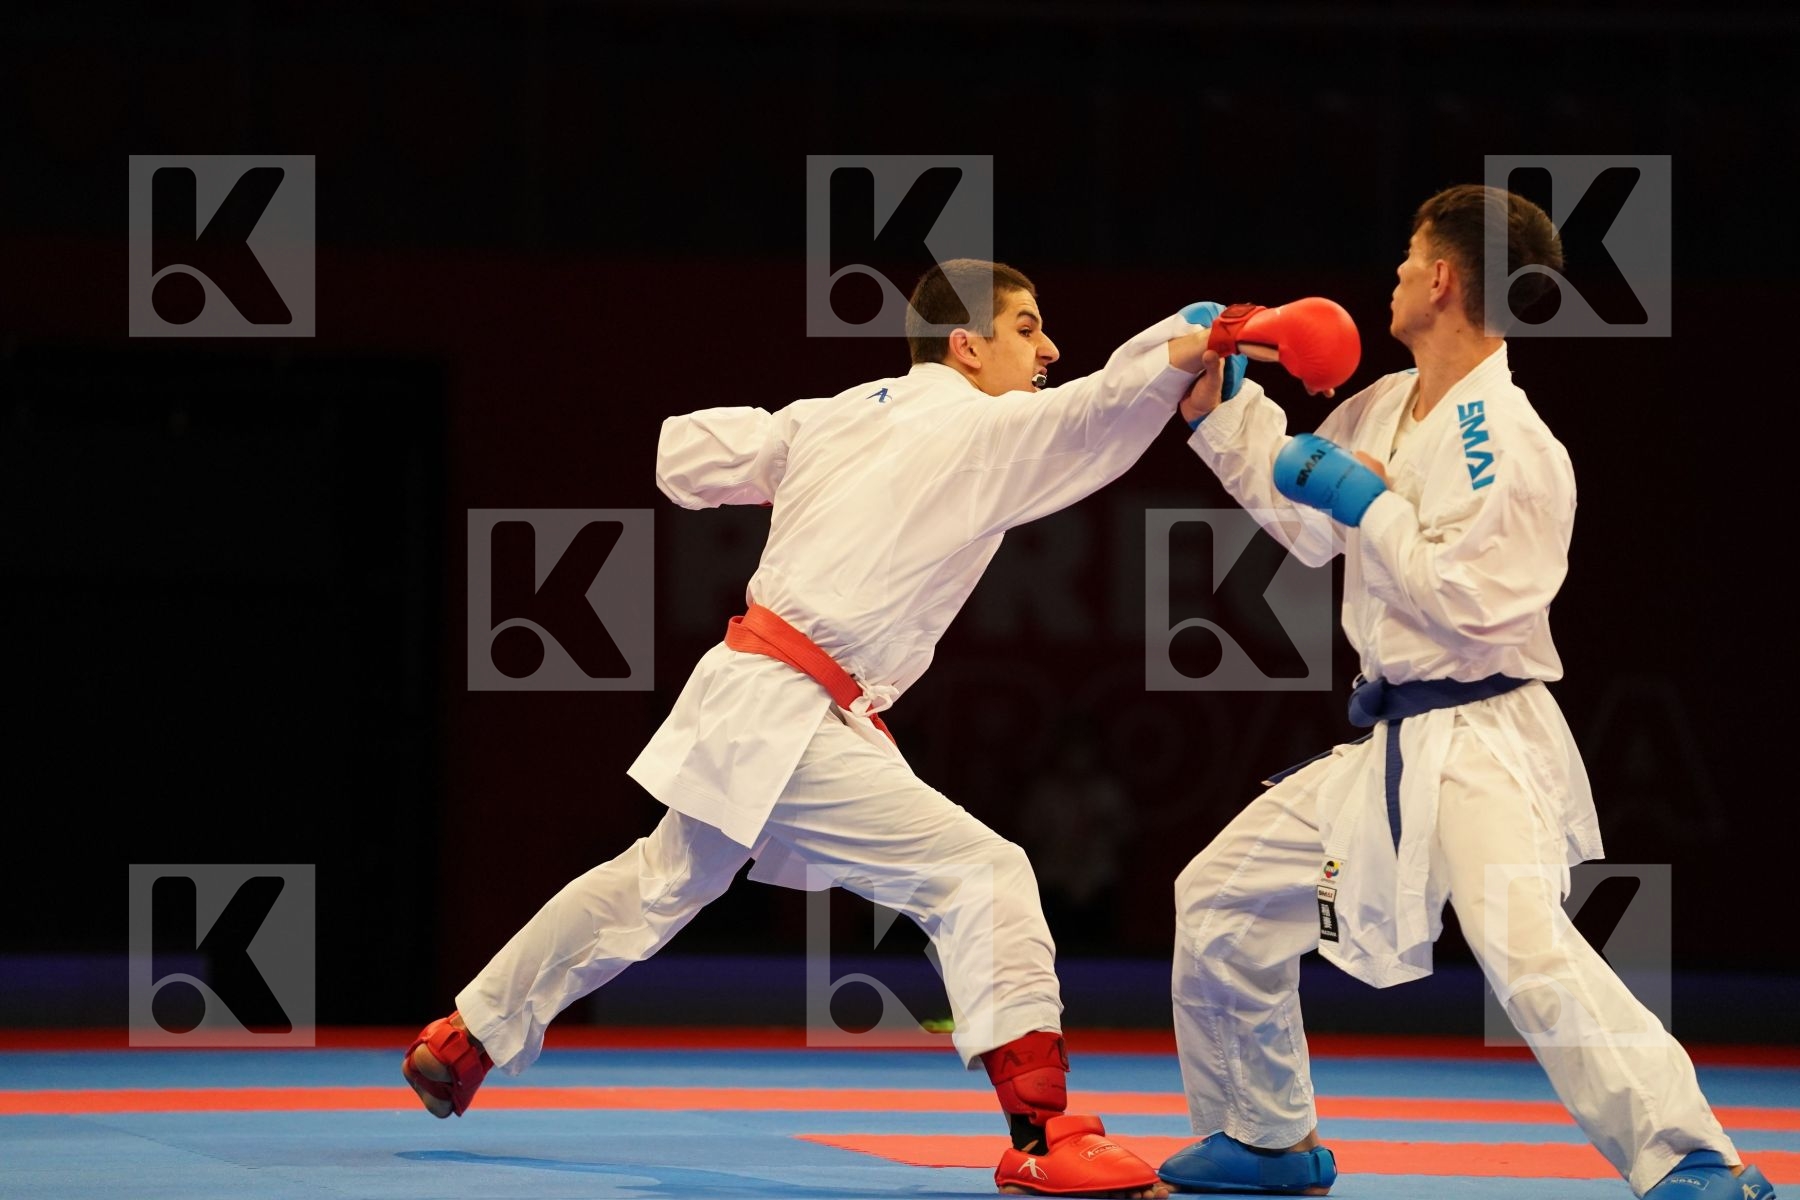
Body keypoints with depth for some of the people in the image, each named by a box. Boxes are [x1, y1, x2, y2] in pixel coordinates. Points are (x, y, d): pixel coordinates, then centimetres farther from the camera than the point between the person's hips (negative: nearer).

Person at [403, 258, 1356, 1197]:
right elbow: (1098, 410, -28)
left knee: (660, 886, 27)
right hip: (790, 721, -9)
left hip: (741, 696, 9)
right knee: (981, 877, -13)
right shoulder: (980, 432, -11)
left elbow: (683, 455, 19)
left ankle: (463, 1040, 40)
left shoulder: (834, 419, 13)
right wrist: (1199, 342, -40)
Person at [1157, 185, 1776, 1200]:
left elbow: (1478, 603, -24)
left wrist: (1371, 507, -18)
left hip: (1482, 744, -9)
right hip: (1390, 747, 9)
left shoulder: (1512, 447, -19)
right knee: (1222, 900, 15)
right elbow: (1307, 523, 23)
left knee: (1529, 950, -29)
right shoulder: (1383, 410, 8)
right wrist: (1216, 407, 18)